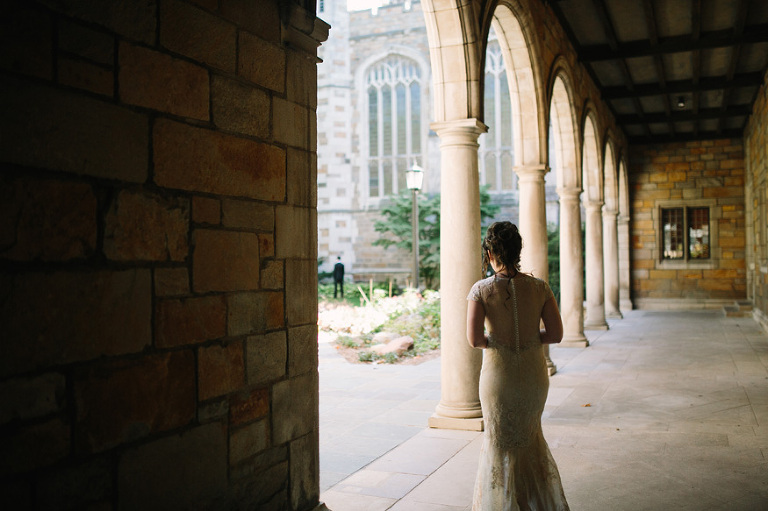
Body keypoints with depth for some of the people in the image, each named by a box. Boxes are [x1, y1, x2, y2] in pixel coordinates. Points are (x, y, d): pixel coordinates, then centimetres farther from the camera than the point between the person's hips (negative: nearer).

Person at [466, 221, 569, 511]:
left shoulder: (481, 289, -14)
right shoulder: (539, 287, -6)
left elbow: (474, 339, -18)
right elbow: (556, 334, -4)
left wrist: (493, 342, 3)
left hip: (498, 375, -3)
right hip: (534, 375, 3)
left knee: (500, 445, 18)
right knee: (530, 438, 27)